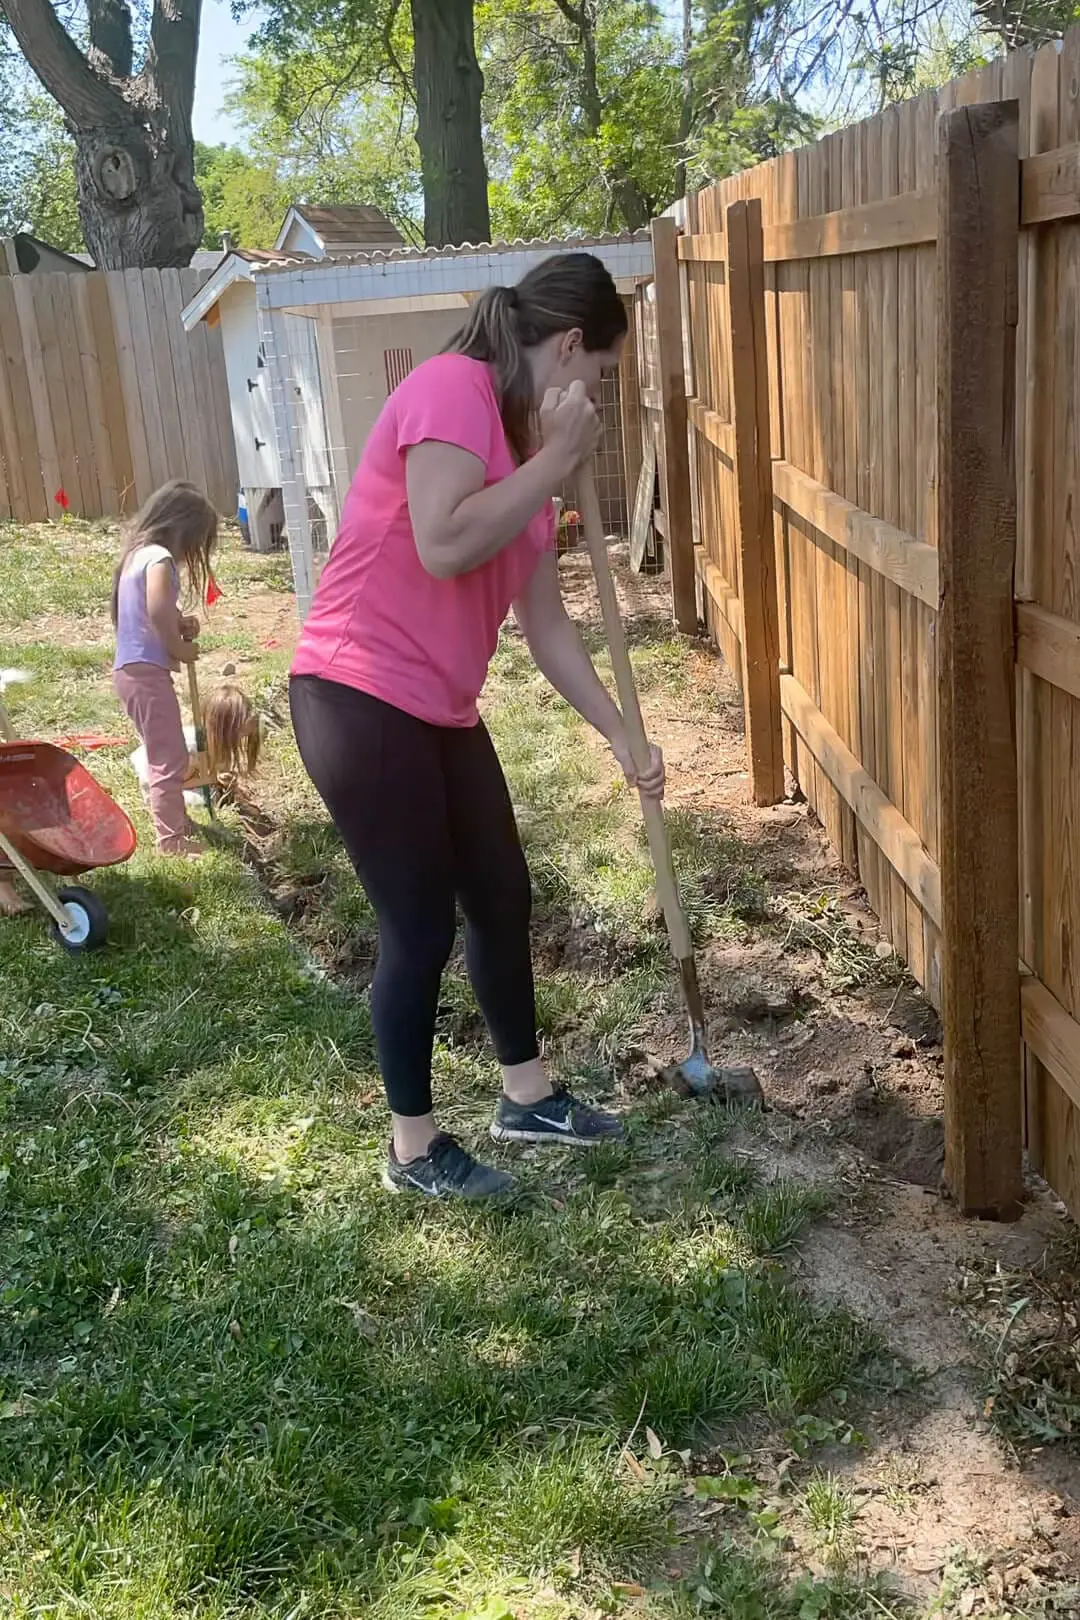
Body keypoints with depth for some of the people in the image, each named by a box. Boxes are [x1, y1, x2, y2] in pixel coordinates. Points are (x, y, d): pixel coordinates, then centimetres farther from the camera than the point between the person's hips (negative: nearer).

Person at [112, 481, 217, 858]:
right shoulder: (159, 558, -16)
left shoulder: (137, 553, 14)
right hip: (146, 672, -10)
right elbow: (157, 611, -30)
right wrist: (180, 648, -15)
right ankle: (172, 840, 6)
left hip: (131, 669, 10)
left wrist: (178, 621, 3)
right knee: (170, 758, -1)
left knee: (163, 754, 22)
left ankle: (176, 821, 36)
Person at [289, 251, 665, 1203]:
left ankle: (525, 1096, 35)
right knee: (422, 925, 0)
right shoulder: (453, 388, -14)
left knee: (503, 897, 16)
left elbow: (546, 624, 17)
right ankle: (413, 1149, 20)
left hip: (440, 711, 9)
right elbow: (443, 546, -28)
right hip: (359, 698, -9)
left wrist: (621, 737, 18)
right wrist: (559, 458, -17)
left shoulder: (522, 452, 13)